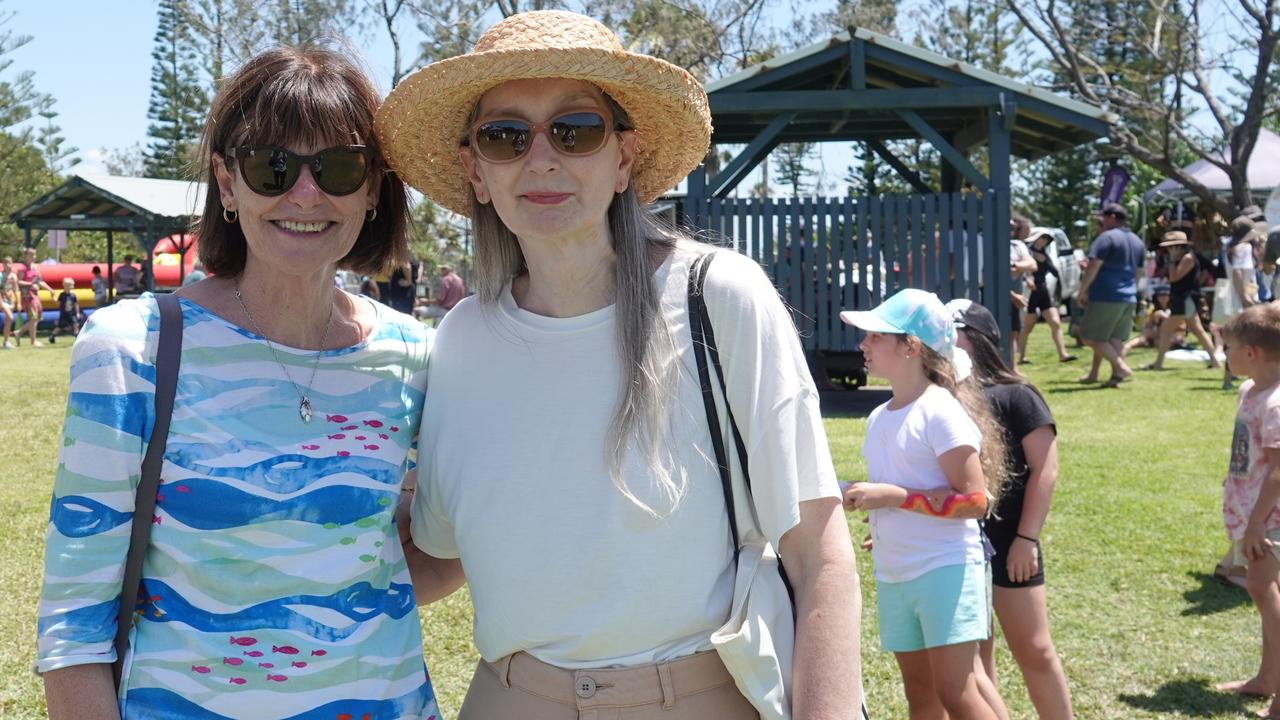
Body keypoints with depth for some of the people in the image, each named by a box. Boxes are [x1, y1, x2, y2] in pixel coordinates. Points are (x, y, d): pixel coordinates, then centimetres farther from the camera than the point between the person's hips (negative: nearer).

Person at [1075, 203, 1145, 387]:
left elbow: (1093, 266, -15)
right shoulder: (1137, 241, 17)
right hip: (1128, 298, 8)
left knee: (1091, 337, -3)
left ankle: (1121, 367, -15)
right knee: (1116, 338, 10)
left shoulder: (1106, 237, -10)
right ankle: (1115, 375, 3)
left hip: (1105, 296, -8)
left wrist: (1082, 291, -10)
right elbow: (1138, 272, 21)